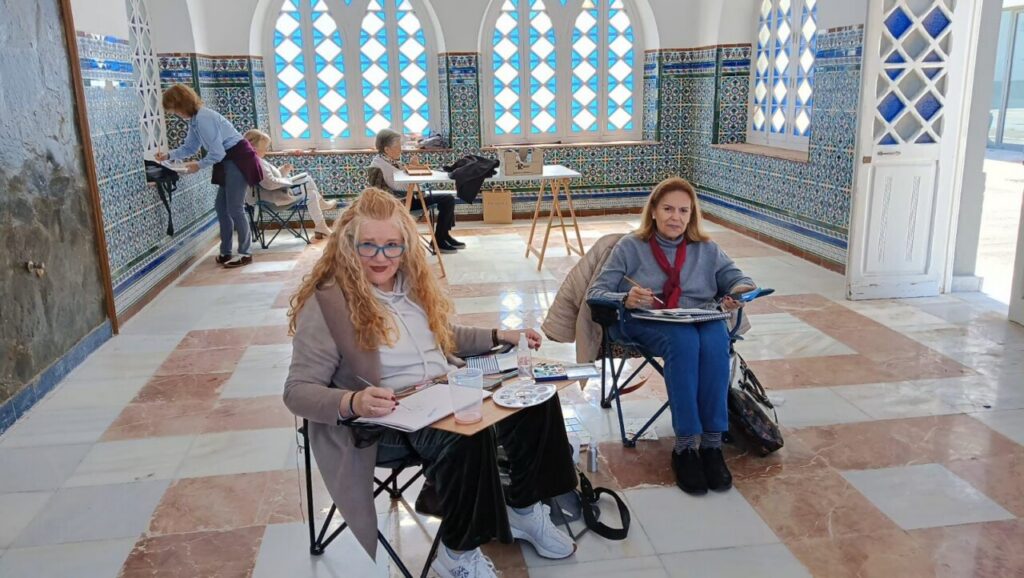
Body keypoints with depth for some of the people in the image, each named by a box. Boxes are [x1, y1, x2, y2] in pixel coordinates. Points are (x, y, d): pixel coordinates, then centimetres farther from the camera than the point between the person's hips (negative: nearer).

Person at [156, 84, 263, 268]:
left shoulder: (203, 119, -22)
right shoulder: (195, 119, 10)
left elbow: (217, 153, -21)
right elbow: (189, 147, 22)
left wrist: (199, 165, -7)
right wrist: (169, 155, 10)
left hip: (238, 159, -10)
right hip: (228, 161, 10)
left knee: (235, 208, -6)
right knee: (221, 207, 13)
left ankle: (244, 253, 4)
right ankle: (225, 252, 20)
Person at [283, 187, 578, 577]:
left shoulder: (413, 282, 10)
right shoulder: (326, 302, -13)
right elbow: (298, 391, -15)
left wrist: (499, 337, 14)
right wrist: (353, 402, -34)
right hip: (387, 421, -7)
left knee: (536, 400, -10)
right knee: (469, 438, -35)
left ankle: (524, 511, 11)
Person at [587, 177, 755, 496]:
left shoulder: (707, 249, 18)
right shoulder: (630, 247, 8)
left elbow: (741, 280, 15)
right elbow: (595, 293, 1)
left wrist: (739, 293, -11)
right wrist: (626, 299, -21)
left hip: (702, 322, 3)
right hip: (648, 324, -2)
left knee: (716, 341, -34)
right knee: (684, 341, -36)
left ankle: (712, 443, -28)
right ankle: (686, 446, -30)